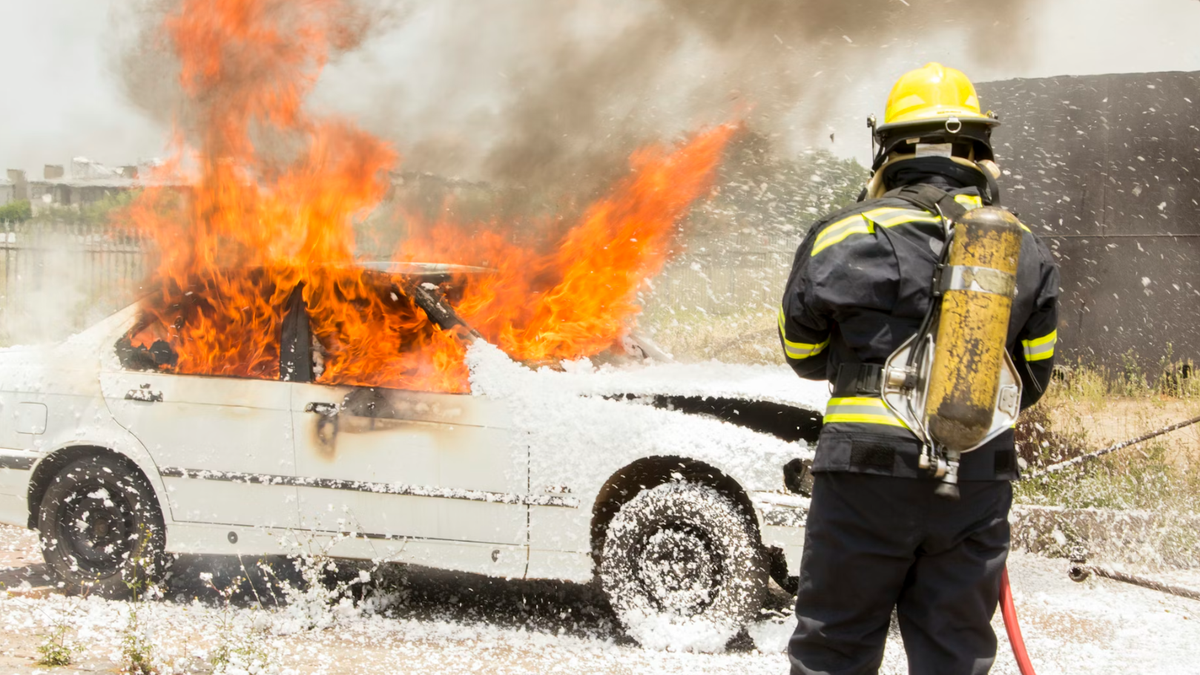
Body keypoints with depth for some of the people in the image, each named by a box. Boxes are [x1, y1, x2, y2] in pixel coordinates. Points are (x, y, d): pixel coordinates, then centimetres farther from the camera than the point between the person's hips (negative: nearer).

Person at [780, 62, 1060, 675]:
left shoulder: (847, 237, -5)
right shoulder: (1024, 250, 5)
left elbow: (803, 354, 8)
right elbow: (1033, 376, 15)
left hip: (869, 470, -3)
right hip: (979, 479, 3)